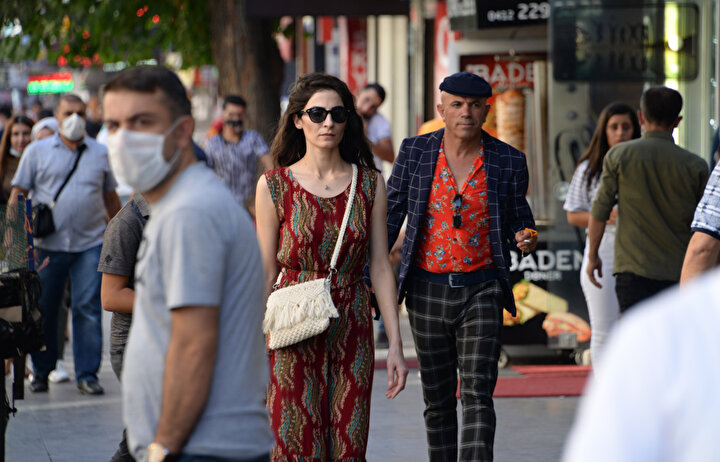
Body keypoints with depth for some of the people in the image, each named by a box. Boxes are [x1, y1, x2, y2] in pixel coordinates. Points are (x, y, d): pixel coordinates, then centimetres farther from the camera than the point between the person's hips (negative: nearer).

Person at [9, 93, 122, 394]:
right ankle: (41, 372, 18)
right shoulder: (37, 152, 7)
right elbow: (18, 192, 5)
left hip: (90, 244, 1)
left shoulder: (100, 153, 12)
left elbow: (110, 198, 19)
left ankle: (87, 374, 3)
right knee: (43, 310, 4)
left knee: (88, 308, -4)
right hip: (47, 245, 0)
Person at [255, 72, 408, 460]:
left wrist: (395, 343, 1)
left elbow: (380, 267, 5)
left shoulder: (370, 184, 4)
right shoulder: (274, 185, -1)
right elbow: (265, 274, 1)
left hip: (352, 333, 2)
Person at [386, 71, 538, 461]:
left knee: (478, 394, -12)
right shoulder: (414, 152, 0)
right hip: (427, 290, 2)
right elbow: (390, 214, 6)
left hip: (481, 290, -2)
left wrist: (525, 238, -13)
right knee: (438, 399, 11)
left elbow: (518, 215, 11)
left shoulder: (508, 162, -2)